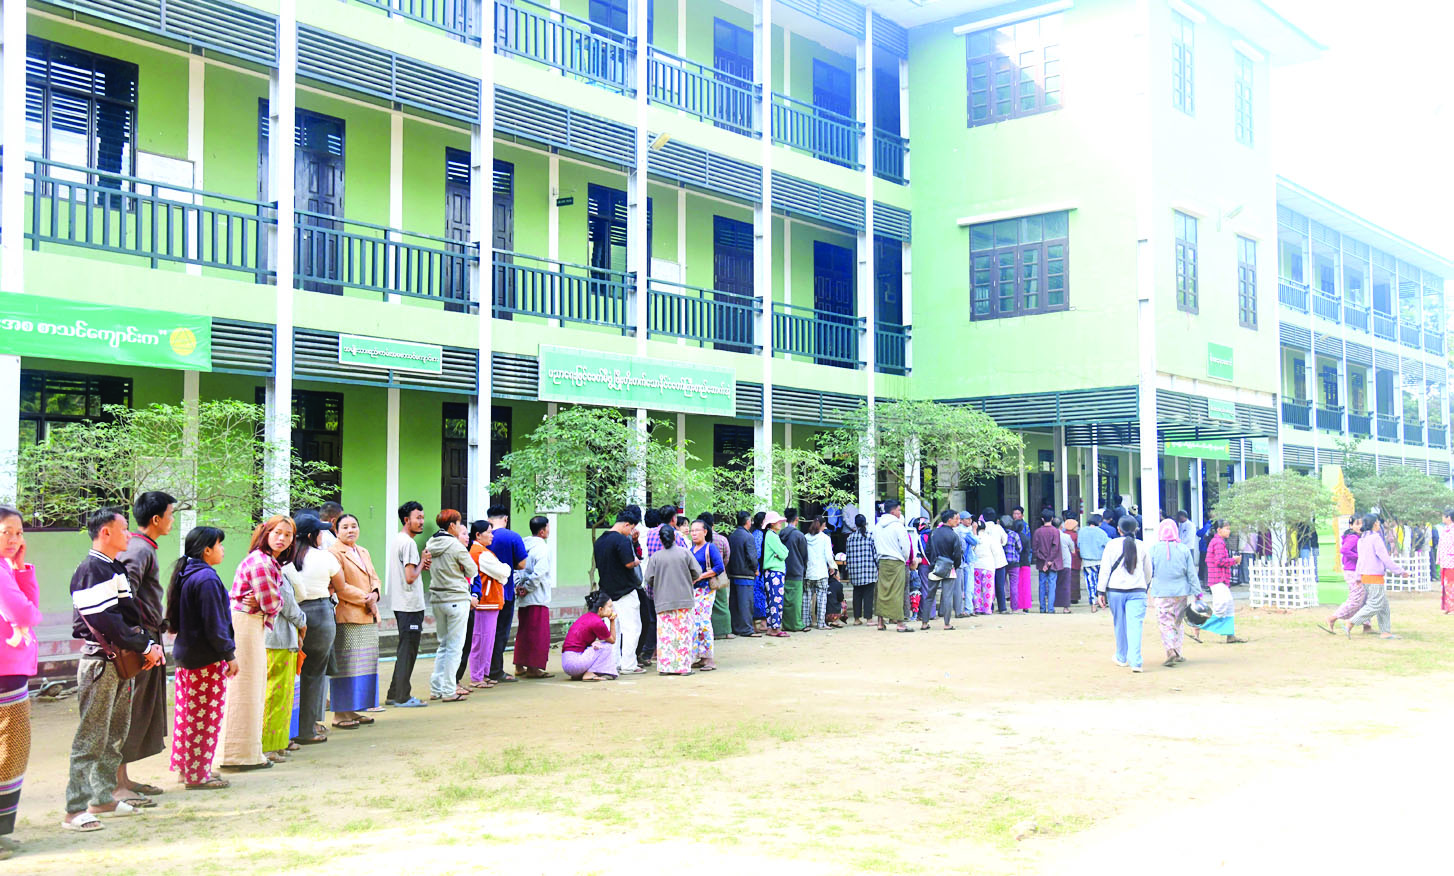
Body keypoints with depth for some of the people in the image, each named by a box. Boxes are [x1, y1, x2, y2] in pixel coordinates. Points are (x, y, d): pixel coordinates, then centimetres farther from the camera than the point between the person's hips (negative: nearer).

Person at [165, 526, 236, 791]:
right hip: (207, 659, -10)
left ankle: (185, 765, 26)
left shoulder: (184, 575, 11)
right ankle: (198, 775, 4)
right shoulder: (206, 578, -18)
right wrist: (229, 654, -12)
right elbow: (214, 623, -19)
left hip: (185, 655, 10)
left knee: (187, 712, 16)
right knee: (207, 716, -2)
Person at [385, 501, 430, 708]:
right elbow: (410, 577, -21)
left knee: (404, 650, 17)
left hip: (400, 604, 10)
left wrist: (420, 565, 10)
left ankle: (395, 694, 21)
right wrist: (422, 562, -7)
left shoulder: (396, 540, 15)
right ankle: (403, 697, 0)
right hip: (410, 605, -10)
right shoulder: (408, 543, -16)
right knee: (408, 650, -4)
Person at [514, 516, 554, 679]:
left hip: (523, 598, 8)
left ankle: (520, 666, 20)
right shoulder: (542, 548, -13)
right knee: (538, 633, -1)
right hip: (538, 598, -8)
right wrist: (527, 588, -12)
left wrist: (518, 585, 3)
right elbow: (539, 573, -22)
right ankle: (533, 668, 0)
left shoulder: (523, 545, 10)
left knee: (523, 632, 15)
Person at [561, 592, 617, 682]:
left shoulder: (585, 617, 15)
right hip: (574, 662, -9)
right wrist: (612, 621, 8)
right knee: (607, 646, -3)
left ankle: (578, 675, 13)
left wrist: (593, 643, 1)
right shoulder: (598, 622, -11)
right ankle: (589, 674, -7)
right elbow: (612, 640, 3)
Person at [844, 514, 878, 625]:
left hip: (855, 570, 3)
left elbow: (847, 554, 8)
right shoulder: (870, 536, -4)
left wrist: (849, 571, 15)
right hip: (869, 570, -3)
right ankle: (868, 618, 1)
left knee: (857, 594, 9)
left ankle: (857, 618, 11)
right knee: (868, 594, 1)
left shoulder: (850, 537, 4)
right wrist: (878, 568, 5)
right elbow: (875, 553, -4)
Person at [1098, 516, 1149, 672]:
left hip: (1115, 590, 0)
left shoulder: (1112, 545, -1)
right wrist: (1145, 586, 33)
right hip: (1137, 591, 0)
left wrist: (1102, 591, 2)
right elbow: (1148, 570, 16)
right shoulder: (1141, 546, 5)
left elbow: (1105, 570, -3)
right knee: (1135, 625, -6)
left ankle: (1122, 658, 27)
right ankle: (1135, 661, -18)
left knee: (1120, 625, 14)